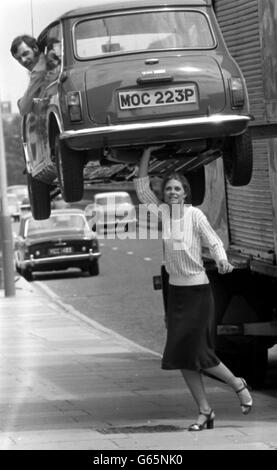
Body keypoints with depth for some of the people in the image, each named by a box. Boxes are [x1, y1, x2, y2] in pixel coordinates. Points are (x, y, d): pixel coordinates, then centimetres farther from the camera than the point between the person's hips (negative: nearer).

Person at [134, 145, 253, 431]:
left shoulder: (194, 215, -8)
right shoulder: (161, 212, 4)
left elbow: (213, 241, -12)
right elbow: (141, 187, 6)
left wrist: (221, 260, -31)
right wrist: (148, 152, 2)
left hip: (198, 290, -5)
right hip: (175, 290, 5)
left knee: (196, 352, -8)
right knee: (182, 355, 2)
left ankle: (238, 384, 16)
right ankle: (204, 411, 9)